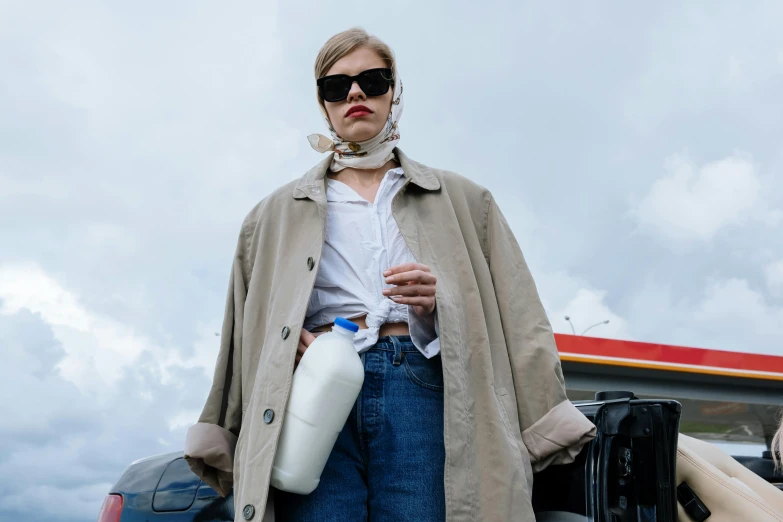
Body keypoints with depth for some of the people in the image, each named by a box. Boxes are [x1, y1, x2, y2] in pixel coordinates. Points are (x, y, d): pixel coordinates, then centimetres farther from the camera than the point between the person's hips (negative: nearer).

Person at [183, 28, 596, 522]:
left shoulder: (462, 200, 20)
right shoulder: (277, 214, 22)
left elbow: (513, 318, 12)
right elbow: (246, 332, 18)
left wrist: (443, 302, -6)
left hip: (422, 392, 0)